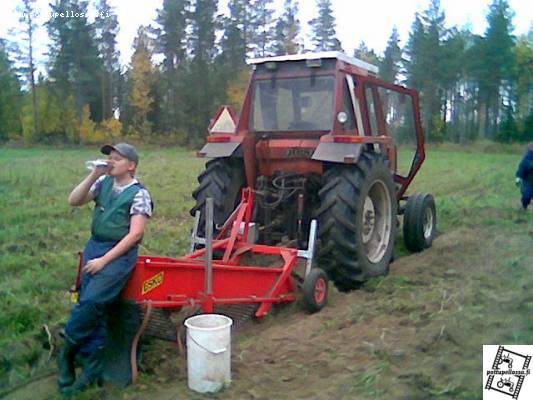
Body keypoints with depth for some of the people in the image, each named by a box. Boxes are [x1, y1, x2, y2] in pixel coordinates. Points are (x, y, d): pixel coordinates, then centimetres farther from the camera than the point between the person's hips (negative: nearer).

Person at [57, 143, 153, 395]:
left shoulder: (139, 194, -8)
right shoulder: (103, 183, 9)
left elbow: (135, 234, -14)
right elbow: (74, 201, 5)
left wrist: (104, 260, -16)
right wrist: (93, 175, -6)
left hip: (120, 253, -6)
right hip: (93, 246, 6)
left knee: (91, 301, -21)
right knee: (95, 308, 5)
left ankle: (68, 351, 3)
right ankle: (92, 368, 15)